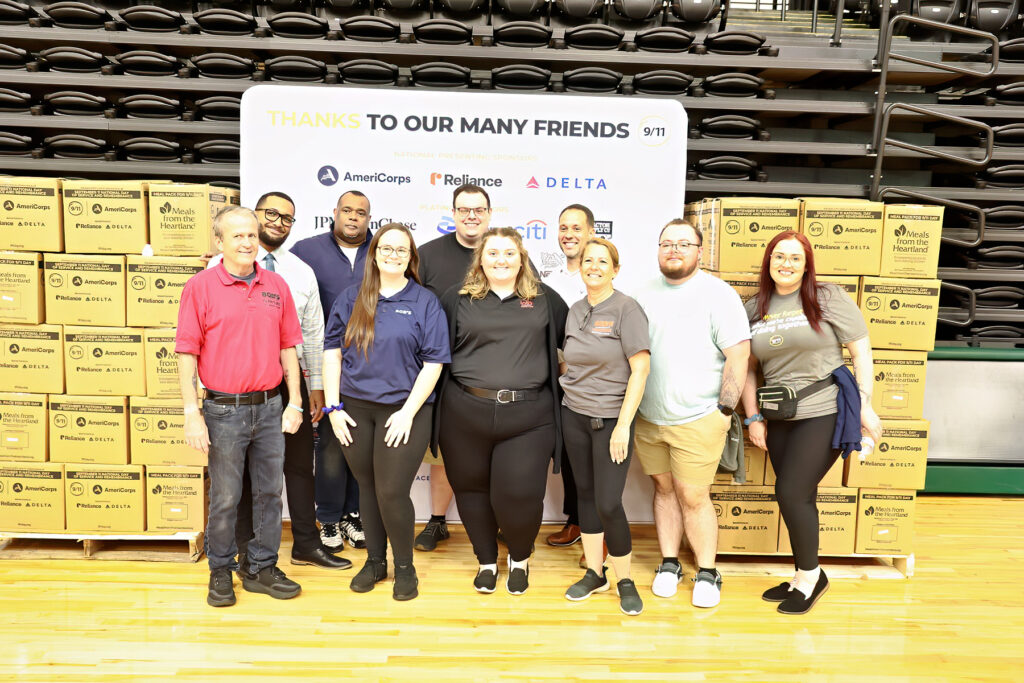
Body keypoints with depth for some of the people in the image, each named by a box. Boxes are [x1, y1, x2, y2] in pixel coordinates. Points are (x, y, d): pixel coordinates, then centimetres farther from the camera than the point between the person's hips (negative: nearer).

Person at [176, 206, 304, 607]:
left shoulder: (276, 286, 5)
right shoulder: (200, 287, -5)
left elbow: (288, 348, 8)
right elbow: (187, 354, -6)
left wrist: (294, 403, 4)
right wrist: (192, 413, -11)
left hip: (269, 407, 3)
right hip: (224, 410, -3)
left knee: (269, 492, 12)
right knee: (225, 498, 8)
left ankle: (262, 568, 28)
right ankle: (220, 571, 27)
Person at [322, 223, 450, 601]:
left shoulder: (425, 302, 0)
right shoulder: (351, 299, 8)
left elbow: (433, 363, -5)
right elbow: (332, 352, 7)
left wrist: (408, 412, -12)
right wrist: (334, 406, -1)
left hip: (403, 410, -3)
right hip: (355, 409, 3)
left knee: (392, 491, -4)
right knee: (368, 487, 13)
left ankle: (404, 567, 19)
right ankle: (374, 561, 32)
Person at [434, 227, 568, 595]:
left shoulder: (544, 299, 9)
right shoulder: (457, 299, 6)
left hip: (528, 416, -1)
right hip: (465, 414, 1)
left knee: (520, 493, -3)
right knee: (472, 489, 12)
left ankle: (520, 558, 29)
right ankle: (486, 561, 35)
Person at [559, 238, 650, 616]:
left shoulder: (626, 308, -9)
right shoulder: (575, 311, 9)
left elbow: (640, 368, -14)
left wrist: (623, 425, -17)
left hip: (611, 418, -5)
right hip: (574, 415, 6)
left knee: (608, 504, -6)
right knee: (586, 495, 12)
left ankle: (625, 580, 14)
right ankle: (594, 573, 26)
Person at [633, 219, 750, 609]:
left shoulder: (717, 294, -7)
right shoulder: (645, 294, 9)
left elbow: (739, 354, -9)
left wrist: (725, 409, -13)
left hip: (697, 420, -5)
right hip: (648, 418, 5)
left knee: (693, 497, 0)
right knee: (664, 488, 15)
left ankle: (707, 573, 19)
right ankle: (669, 564, 29)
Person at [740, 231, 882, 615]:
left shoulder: (828, 298, -4)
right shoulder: (754, 308, 7)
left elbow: (861, 350, -4)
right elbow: (747, 367, 10)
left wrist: (865, 406, -8)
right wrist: (753, 417, 5)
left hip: (824, 414, -4)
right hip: (778, 420, 5)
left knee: (791, 493, -8)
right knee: (799, 498, 12)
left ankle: (809, 574, 15)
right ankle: (807, 577, 28)